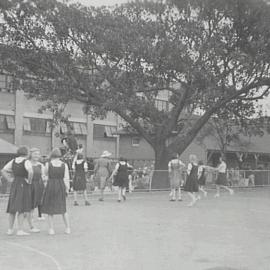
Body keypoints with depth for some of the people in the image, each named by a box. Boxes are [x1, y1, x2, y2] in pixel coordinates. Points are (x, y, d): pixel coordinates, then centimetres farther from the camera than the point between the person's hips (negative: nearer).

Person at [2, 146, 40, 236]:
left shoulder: (13, 161, 7)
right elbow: (30, 172, -30)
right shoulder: (26, 162, -13)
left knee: (13, 208, 12)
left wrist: (10, 179, 6)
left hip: (14, 185, 6)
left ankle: (10, 229, 18)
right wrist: (29, 181, -15)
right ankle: (20, 230, -3)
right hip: (24, 186, -6)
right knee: (22, 208, -2)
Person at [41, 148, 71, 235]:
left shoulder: (48, 164, -5)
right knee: (63, 208, 14)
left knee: (50, 209, 8)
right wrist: (67, 189, 5)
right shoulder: (64, 165, -1)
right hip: (61, 186, 2)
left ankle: (51, 229, 6)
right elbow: (66, 178, -3)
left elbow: (46, 174, 10)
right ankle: (68, 228, 14)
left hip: (50, 186, -2)